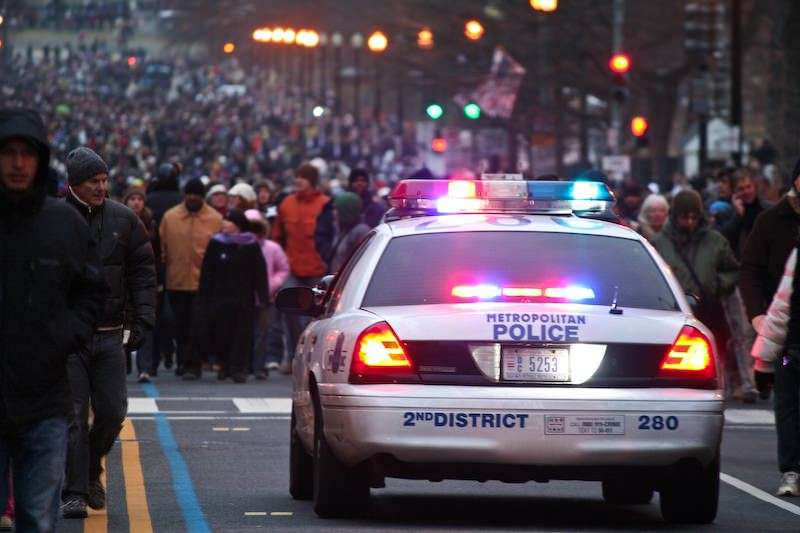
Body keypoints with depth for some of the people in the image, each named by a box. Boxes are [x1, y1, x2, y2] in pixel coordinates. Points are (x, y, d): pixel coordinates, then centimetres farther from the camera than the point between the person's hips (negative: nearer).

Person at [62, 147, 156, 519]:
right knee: (73, 415, -5)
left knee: (112, 411, 4)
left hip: (109, 335, 3)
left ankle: (91, 471, 28)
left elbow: (142, 272, 11)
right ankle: (75, 492, 0)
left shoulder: (123, 220, 6)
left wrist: (142, 320, 2)